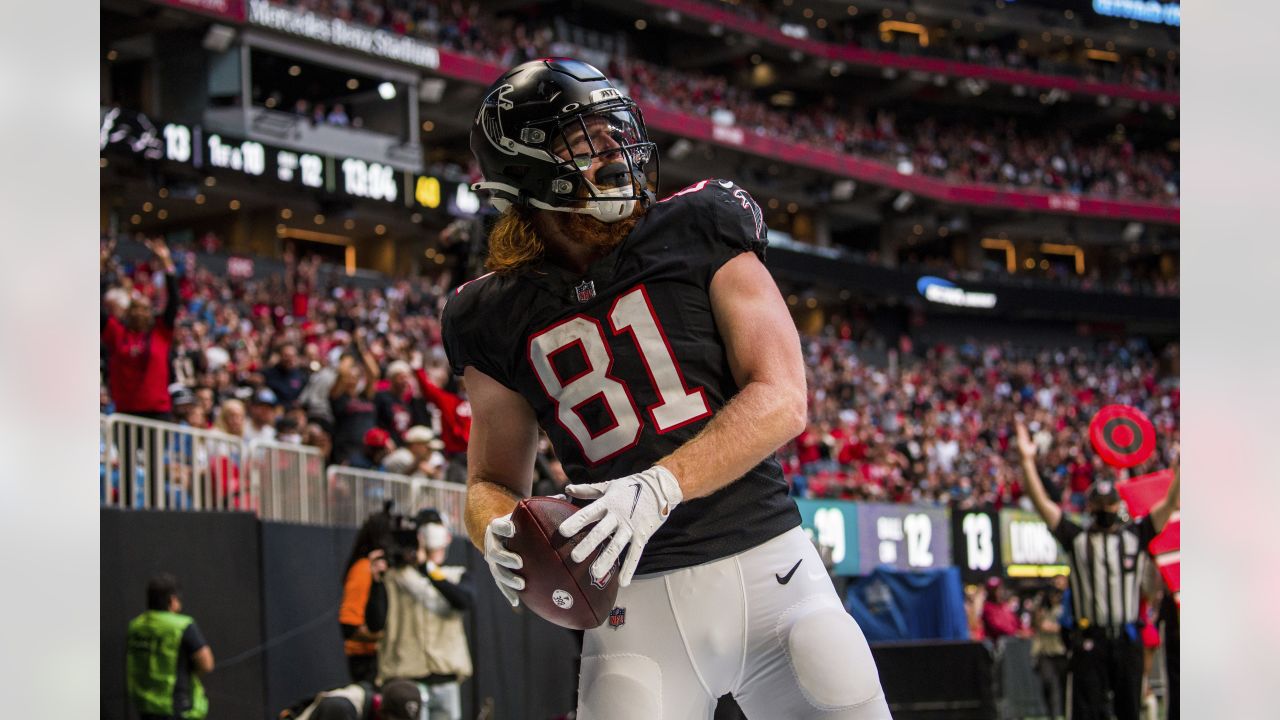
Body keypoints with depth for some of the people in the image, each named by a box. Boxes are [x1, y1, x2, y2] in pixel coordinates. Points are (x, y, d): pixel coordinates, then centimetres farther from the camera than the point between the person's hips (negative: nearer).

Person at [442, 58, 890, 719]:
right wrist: (499, 534, -10)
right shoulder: (500, 316, 6)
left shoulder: (700, 230, 3)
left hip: (768, 565, 0)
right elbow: (492, 481, 15)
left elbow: (781, 401, -6)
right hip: (637, 601, 0)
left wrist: (661, 487, -20)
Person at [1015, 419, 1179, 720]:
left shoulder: (1136, 536, 9)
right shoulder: (1076, 538, 7)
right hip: (1089, 641, -1)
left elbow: (1171, 502, 3)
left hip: (1127, 639, 2)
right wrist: (1028, 461, -8)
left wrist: (1180, 463, -10)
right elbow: (1042, 503, 1)